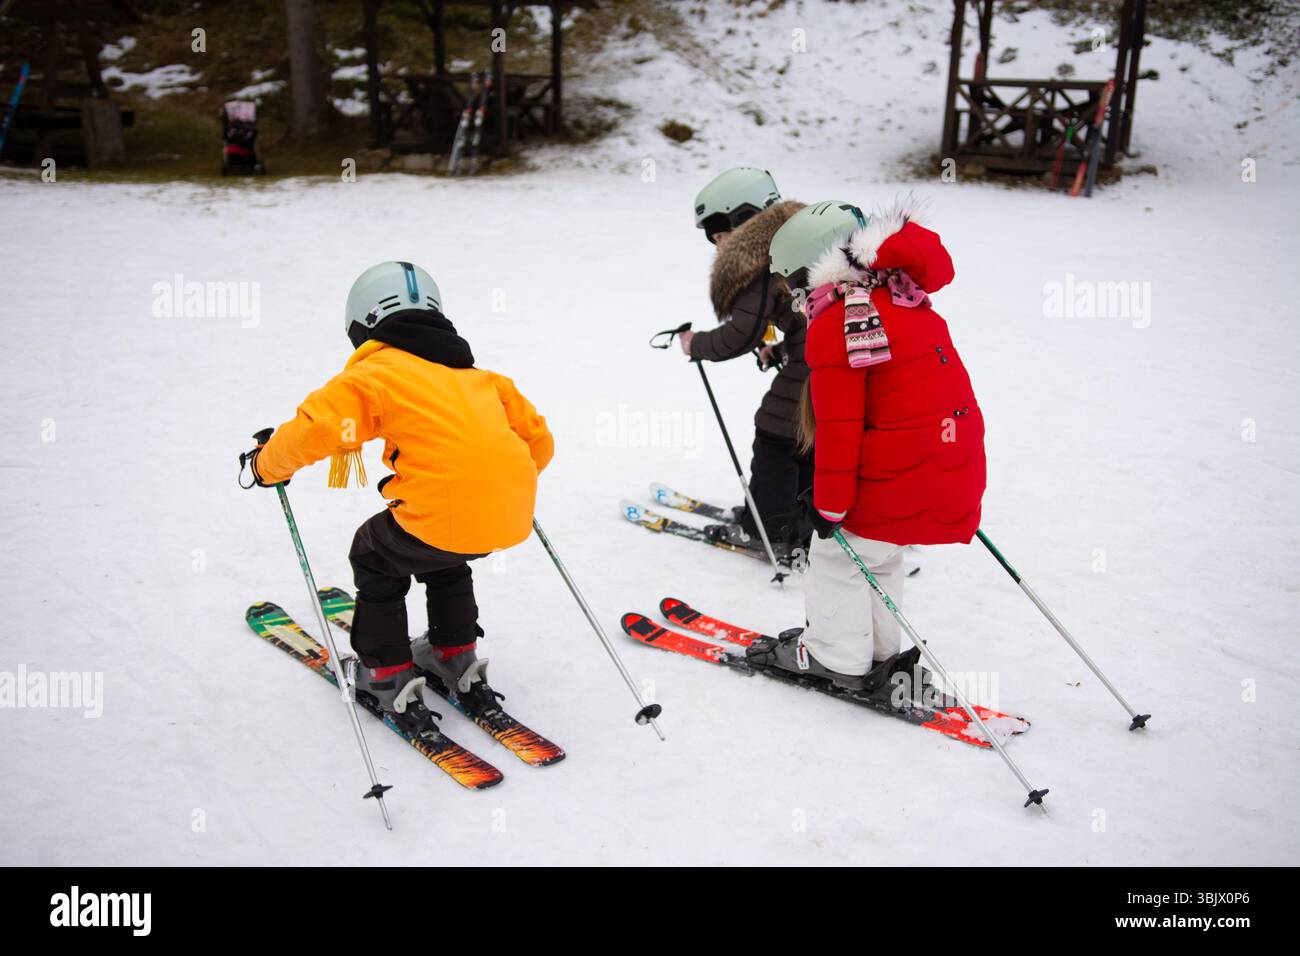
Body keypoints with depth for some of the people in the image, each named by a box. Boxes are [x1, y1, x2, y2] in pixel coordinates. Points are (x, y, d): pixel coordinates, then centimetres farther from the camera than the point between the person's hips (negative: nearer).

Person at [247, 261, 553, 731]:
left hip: (443, 514, -6)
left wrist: (269, 466, 14)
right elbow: (539, 441, 24)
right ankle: (457, 662, 42)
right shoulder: (479, 375, 23)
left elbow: (315, 428, -7)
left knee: (374, 557, 24)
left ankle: (389, 678, 27)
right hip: (511, 515, 6)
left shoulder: (374, 374, 6)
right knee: (444, 561, 36)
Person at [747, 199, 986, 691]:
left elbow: (839, 428, -18)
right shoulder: (903, 293, 8)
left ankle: (836, 658, 24)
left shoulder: (833, 327, -18)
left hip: (895, 472, -9)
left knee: (838, 554, 11)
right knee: (880, 553, 25)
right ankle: (878, 653, 37)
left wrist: (829, 503, -8)